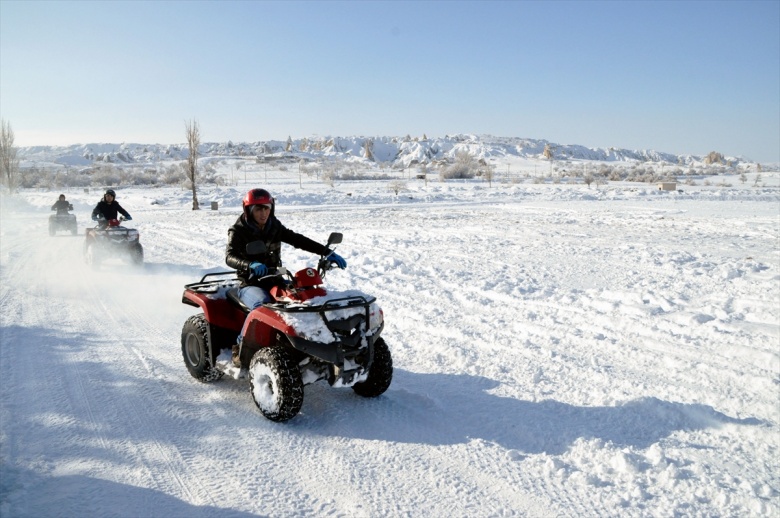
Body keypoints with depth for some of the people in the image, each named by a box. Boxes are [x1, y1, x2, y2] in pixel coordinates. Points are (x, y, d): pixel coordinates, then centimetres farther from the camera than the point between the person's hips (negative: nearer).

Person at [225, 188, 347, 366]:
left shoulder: (274, 228, 6)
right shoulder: (238, 231, -7)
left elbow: (299, 241, 1)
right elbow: (230, 257, -24)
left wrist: (327, 253, -11)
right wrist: (251, 265, -46)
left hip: (274, 280, 5)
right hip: (250, 284, -4)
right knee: (262, 305, -36)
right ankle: (240, 347, -18)